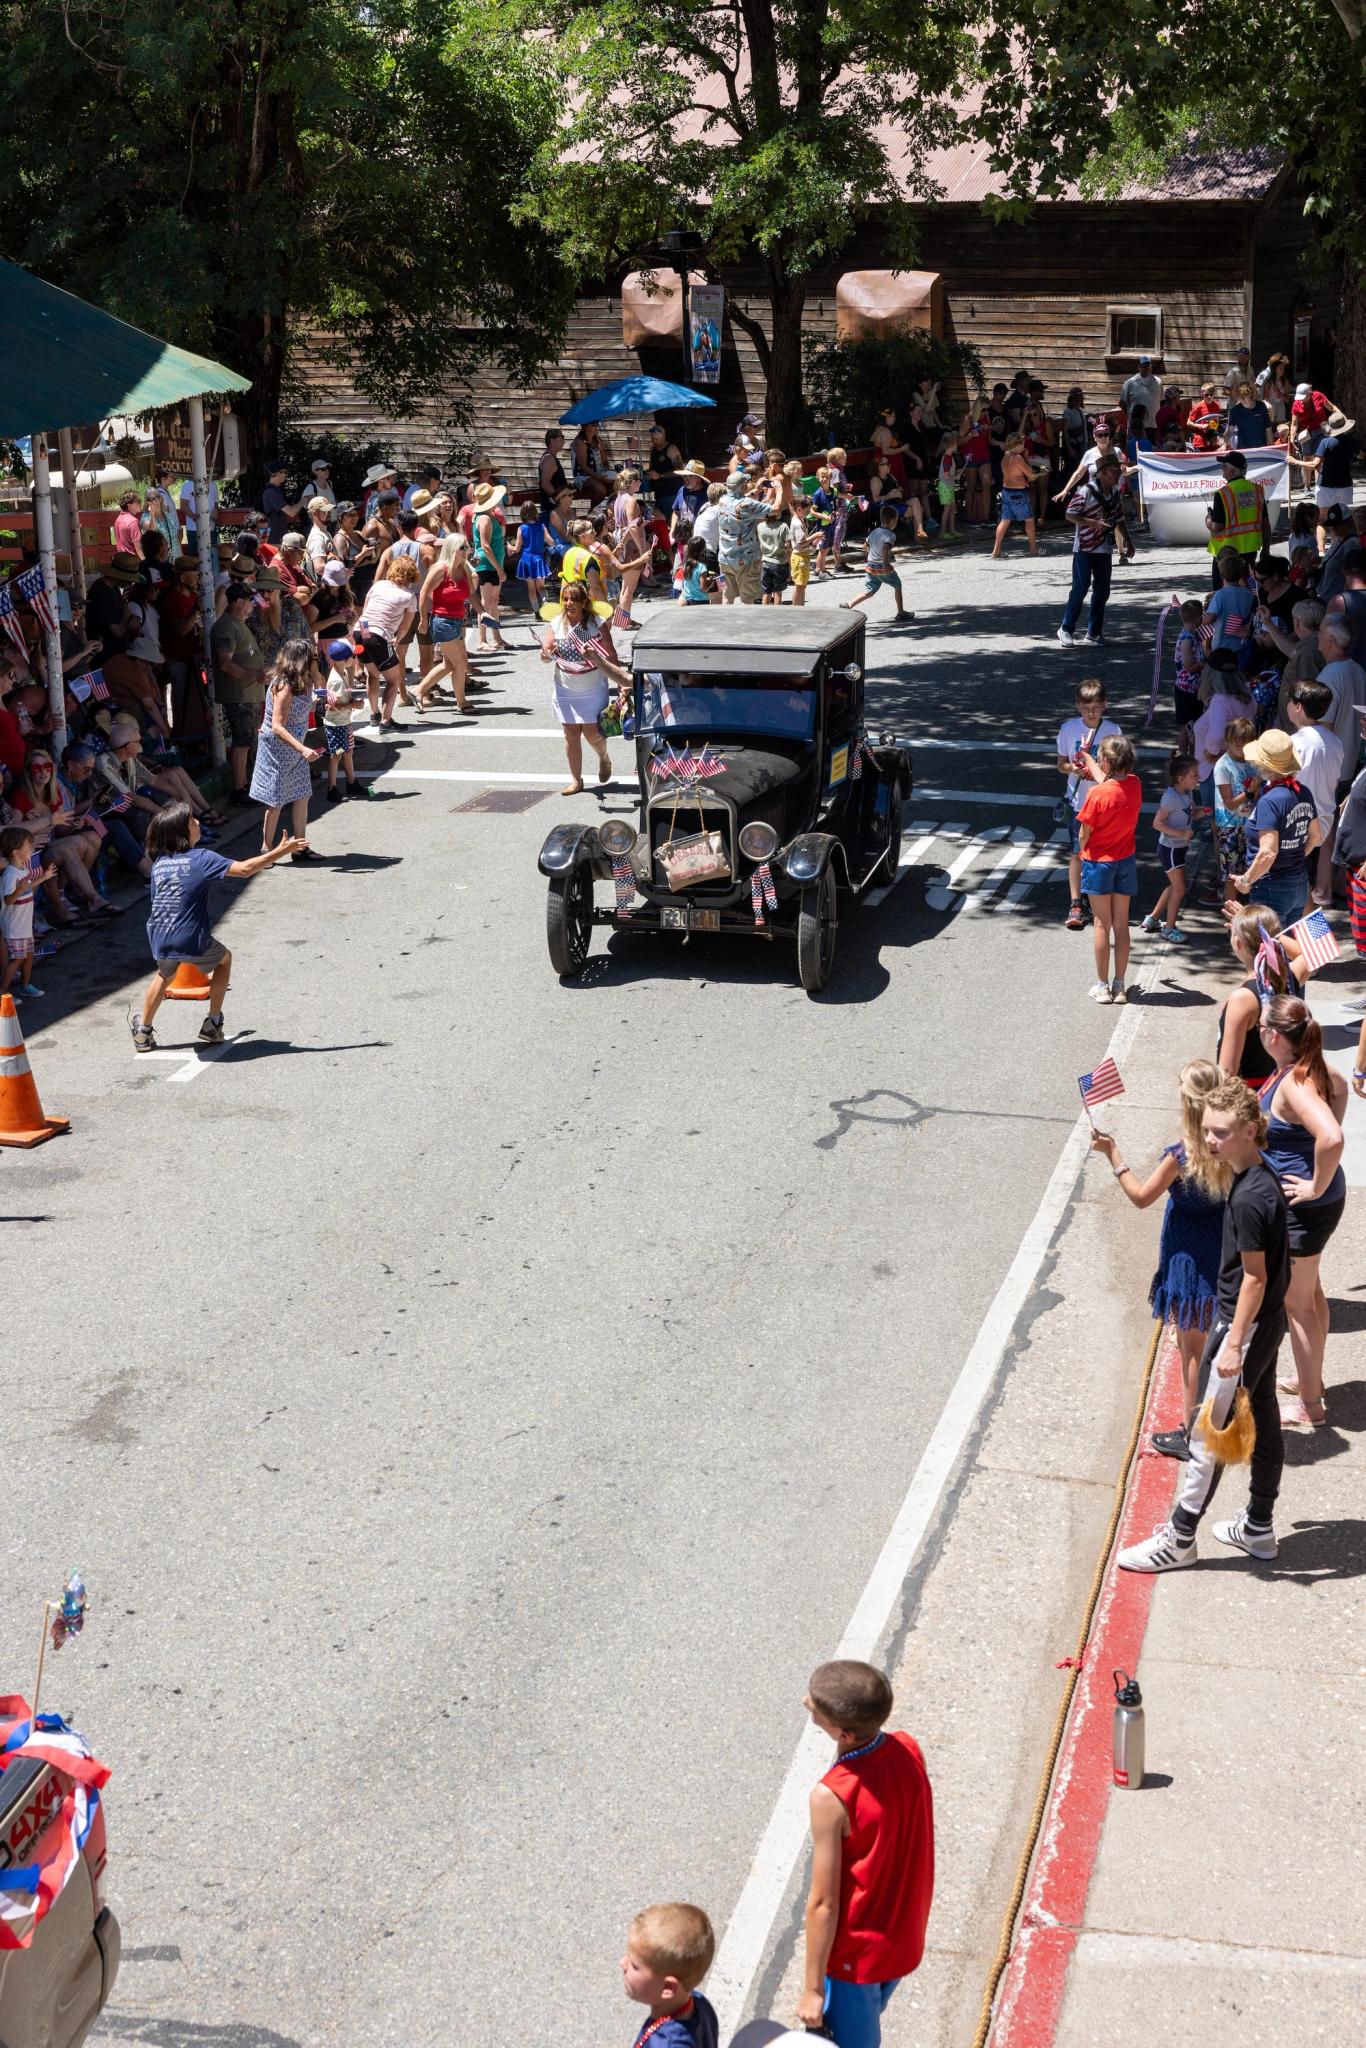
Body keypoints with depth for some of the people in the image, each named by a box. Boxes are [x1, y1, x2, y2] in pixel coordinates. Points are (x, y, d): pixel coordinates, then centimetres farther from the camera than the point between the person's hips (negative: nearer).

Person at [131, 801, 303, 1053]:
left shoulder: (158, 862, 9)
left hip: (159, 939, 5)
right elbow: (244, 869, -11)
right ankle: (213, 1025, 27)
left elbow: (159, 901, 16)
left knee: (165, 973, 35)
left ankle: (143, 1033, 36)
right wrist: (279, 852, -2)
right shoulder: (201, 859, -7)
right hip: (191, 940, -5)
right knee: (224, 959, 25)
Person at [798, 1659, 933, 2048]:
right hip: (906, 1940, 6)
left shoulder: (832, 1797, -32)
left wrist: (812, 1989, -13)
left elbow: (824, 1904, -23)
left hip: (855, 1956, -6)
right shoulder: (908, 1750, -13)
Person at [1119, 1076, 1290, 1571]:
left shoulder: (1249, 1198, -25)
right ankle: (1258, 1529, 31)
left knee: (1207, 1435, 0)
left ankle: (1179, 1538, 9)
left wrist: (1233, 1344, -20)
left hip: (1244, 1327, -10)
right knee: (1262, 1424, 18)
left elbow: (1254, 1276, -23)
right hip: (1267, 1323, 10)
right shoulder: (1262, 1178, 5)